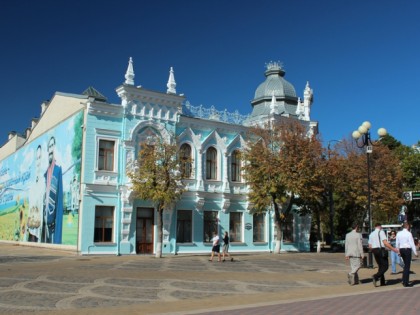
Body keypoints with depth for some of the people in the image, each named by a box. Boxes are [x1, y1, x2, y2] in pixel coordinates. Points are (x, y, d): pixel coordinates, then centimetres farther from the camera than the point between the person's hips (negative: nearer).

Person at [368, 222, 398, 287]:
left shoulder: (371, 234, 14)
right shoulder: (381, 232, -5)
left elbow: (370, 246, 10)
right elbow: (385, 243, -16)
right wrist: (393, 249, -10)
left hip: (374, 250, 7)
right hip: (381, 250, -7)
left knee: (380, 266, 14)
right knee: (385, 266, -4)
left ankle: (382, 282, 12)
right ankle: (376, 276, -22)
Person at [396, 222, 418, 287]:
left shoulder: (399, 233, 6)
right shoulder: (409, 233, -11)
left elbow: (397, 243, 10)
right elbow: (412, 244, -11)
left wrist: (398, 251, 20)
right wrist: (415, 253, -5)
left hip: (401, 249, 6)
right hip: (407, 249, -6)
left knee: (406, 265, 21)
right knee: (407, 266, -1)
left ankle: (404, 280, 22)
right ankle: (406, 283, 1)